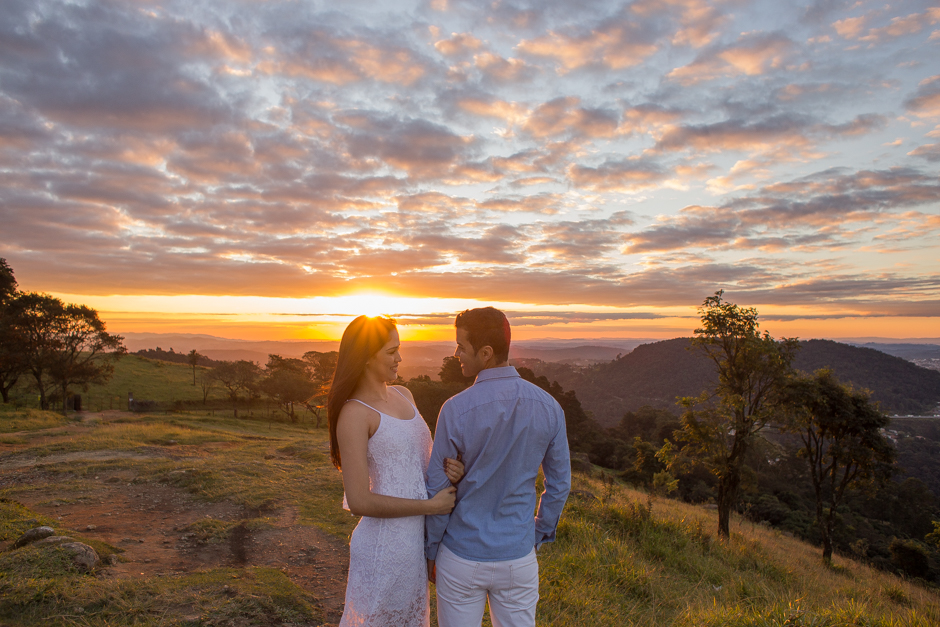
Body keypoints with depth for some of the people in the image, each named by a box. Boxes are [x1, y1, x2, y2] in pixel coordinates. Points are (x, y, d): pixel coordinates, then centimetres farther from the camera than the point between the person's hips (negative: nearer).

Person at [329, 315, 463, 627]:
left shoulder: (403, 395, 5)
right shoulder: (353, 414, -18)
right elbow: (359, 502, -21)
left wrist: (450, 469, -7)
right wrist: (432, 505, -16)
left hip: (415, 539, 8)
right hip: (385, 545, -7)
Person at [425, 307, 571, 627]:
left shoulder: (455, 410, -21)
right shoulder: (548, 406, -10)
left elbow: (437, 490, -12)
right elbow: (560, 483, 1)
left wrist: (430, 550, 3)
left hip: (462, 557, -3)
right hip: (519, 556, 3)